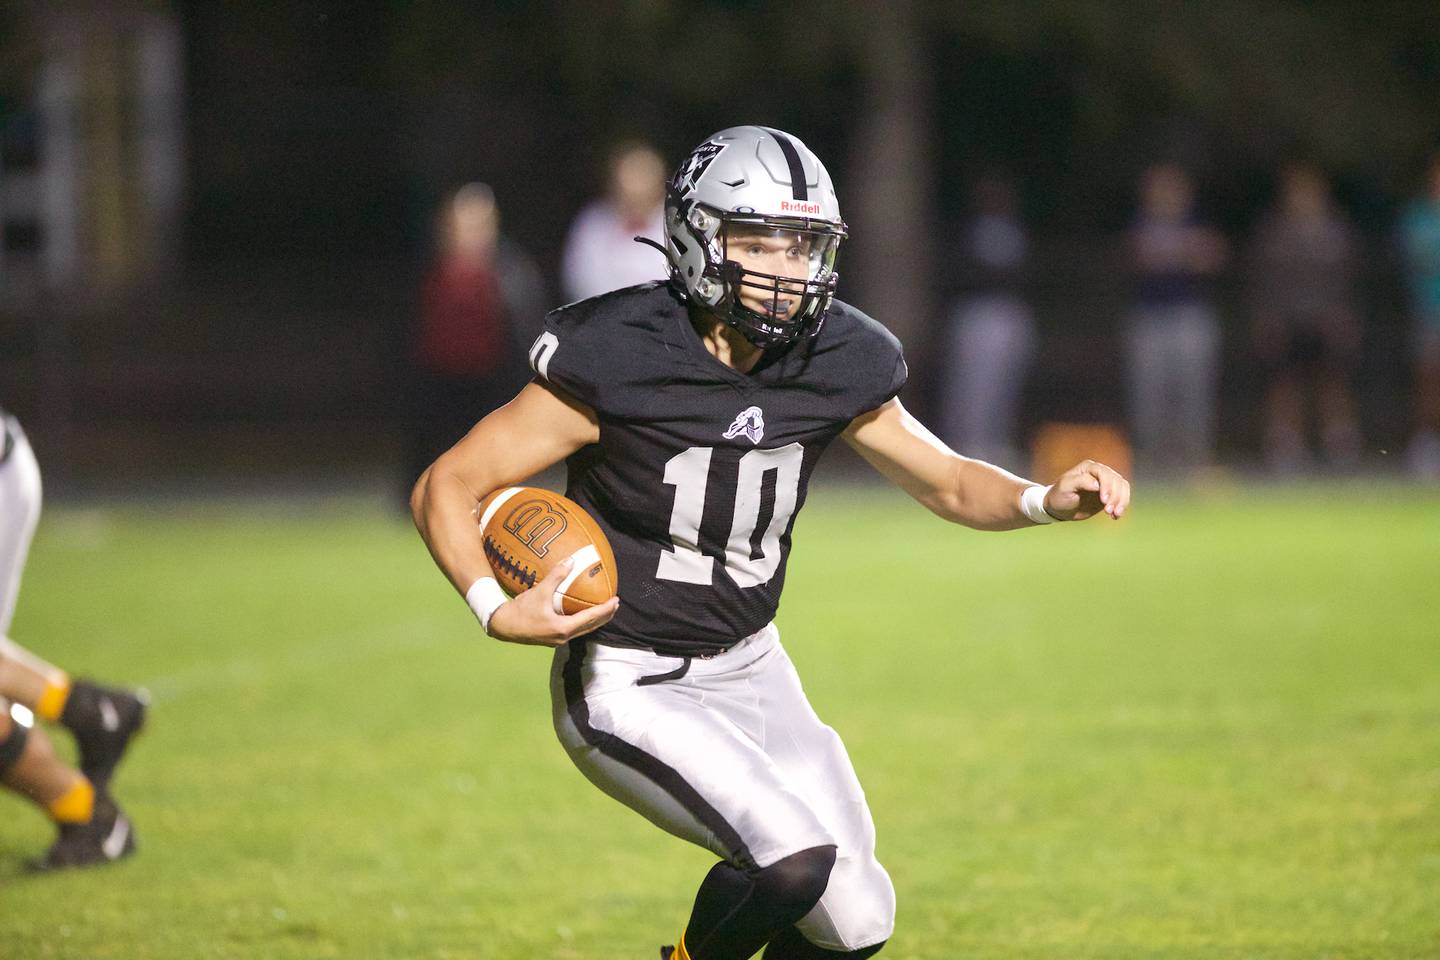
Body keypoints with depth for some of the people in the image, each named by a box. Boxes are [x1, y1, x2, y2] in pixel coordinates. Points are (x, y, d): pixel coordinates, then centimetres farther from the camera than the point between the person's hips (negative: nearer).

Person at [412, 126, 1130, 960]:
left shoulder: (833, 370, -5)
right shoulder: (616, 363, -21)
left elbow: (950, 483, 8)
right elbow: (446, 488, -14)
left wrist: (1049, 500, -12)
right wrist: (499, 611, -30)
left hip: (750, 671, 6)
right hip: (628, 685, -6)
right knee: (791, 858, -25)